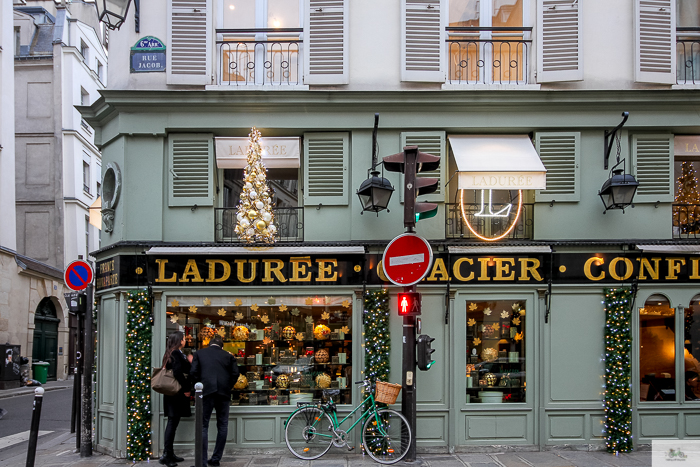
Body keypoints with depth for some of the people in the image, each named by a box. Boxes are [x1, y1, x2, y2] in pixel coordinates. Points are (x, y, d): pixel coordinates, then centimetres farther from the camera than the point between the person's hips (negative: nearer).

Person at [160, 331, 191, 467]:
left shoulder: (174, 354, 15)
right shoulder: (176, 354, -14)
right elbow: (178, 373, -22)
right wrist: (186, 389, -15)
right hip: (176, 393, -9)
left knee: (173, 423, 11)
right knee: (173, 422, -8)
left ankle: (169, 454, 16)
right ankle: (166, 455, -8)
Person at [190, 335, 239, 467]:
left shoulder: (200, 353, 10)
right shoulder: (228, 356, 12)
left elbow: (194, 372, 1)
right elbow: (235, 373, 3)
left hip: (206, 392, -1)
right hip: (224, 393, 1)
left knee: (203, 426, 1)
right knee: (222, 426, 13)